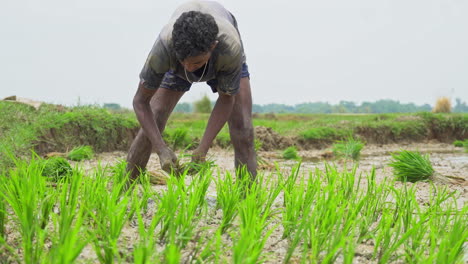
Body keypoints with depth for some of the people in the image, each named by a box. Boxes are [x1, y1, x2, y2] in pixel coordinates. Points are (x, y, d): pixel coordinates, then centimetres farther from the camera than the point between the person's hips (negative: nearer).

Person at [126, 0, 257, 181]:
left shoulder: (231, 48, -45)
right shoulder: (164, 47, -43)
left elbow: (227, 98, -27)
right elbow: (140, 101, -30)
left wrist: (203, 149, -32)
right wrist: (161, 149, -40)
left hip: (223, 63, 0)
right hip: (175, 63, 1)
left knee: (243, 132, -18)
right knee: (150, 127, -9)